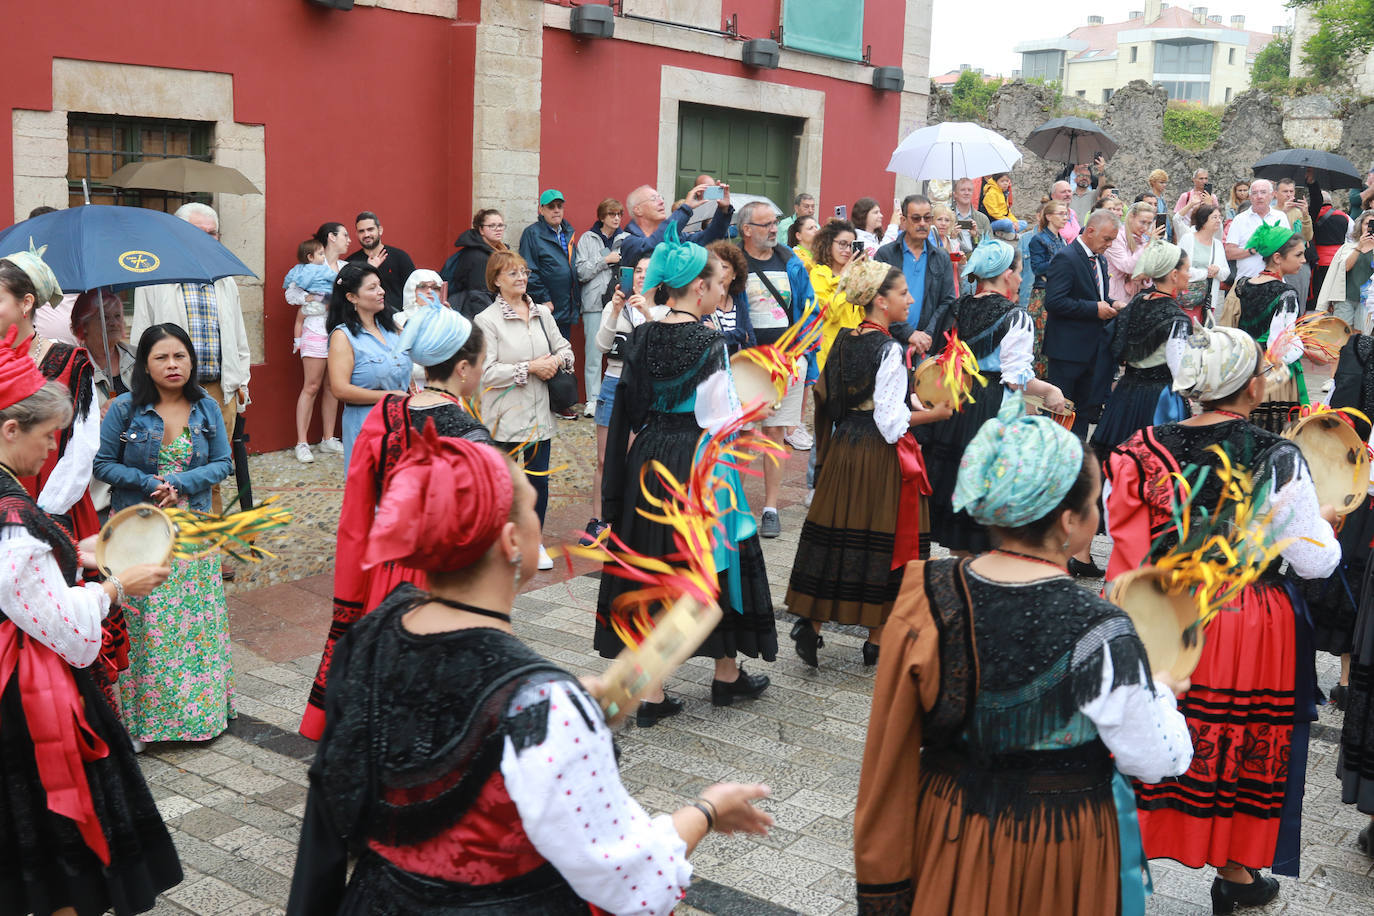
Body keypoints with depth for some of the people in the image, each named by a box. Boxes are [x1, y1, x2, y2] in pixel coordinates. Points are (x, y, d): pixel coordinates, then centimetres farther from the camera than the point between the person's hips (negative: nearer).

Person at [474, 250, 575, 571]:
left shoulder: (542, 313, 8)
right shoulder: (487, 320, -9)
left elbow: (564, 347, 16)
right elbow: (487, 371, -16)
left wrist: (556, 360, -7)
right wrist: (530, 367, -18)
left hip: (540, 412, 5)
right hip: (505, 415, -5)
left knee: (539, 478, 11)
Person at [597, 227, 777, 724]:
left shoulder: (641, 337, 2)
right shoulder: (707, 342, -15)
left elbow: (630, 411, 6)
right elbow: (721, 418, -15)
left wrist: (633, 463, 15)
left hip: (647, 461, 6)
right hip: (697, 461, -5)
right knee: (714, 557, 12)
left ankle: (650, 691, 11)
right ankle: (727, 674, 29)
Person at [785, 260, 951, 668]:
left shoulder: (843, 340, 5)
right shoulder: (889, 350, -17)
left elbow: (824, 392, 14)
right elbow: (891, 421, -19)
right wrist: (934, 414, -8)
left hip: (843, 449, 7)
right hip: (879, 456, -7)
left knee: (835, 534, 13)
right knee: (882, 540, 4)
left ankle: (811, 623, 12)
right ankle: (877, 640, 13)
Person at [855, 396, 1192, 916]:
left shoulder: (926, 600, -14)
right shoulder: (1098, 634, -26)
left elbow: (889, 746, -5)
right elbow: (1158, 760, -16)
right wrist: (1162, 693, 5)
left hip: (946, 834, 3)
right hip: (1060, 850, -3)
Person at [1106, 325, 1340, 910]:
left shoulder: (1149, 447, -7)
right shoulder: (1279, 459, -15)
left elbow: (1128, 541, -1)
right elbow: (1315, 562, -10)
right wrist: (1323, 522, 9)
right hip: (1252, 626, -2)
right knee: (1244, 742, 16)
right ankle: (1235, 873, 32)